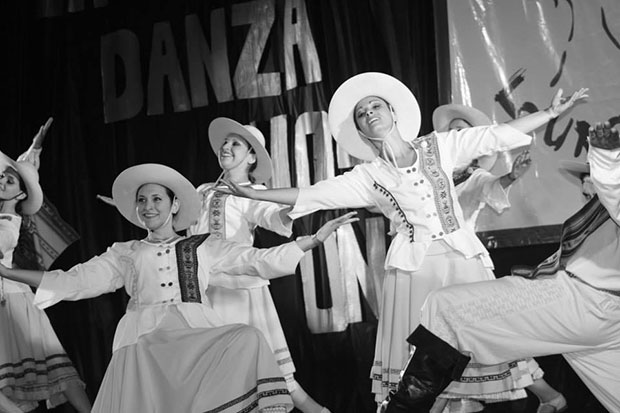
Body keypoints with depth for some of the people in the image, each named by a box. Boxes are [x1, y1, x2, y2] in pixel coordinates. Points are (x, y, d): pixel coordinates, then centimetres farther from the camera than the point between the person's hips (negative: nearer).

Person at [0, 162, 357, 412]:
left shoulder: (204, 247, 16)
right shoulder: (125, 254, 20)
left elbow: (261, 260, 10)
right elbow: (75, 282, 13)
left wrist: (317, 238, 3)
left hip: (197, 336, 0)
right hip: (142, 343, 1)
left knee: (249, 340, -28)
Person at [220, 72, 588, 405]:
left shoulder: (438, 146, 7)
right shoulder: (368, 177, 7)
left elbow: (497, 134, 5)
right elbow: (311, 195, 6)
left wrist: (551, 113, -1)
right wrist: (252, 193, 4)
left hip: (463, 258, 0)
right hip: (414, 268, 0)